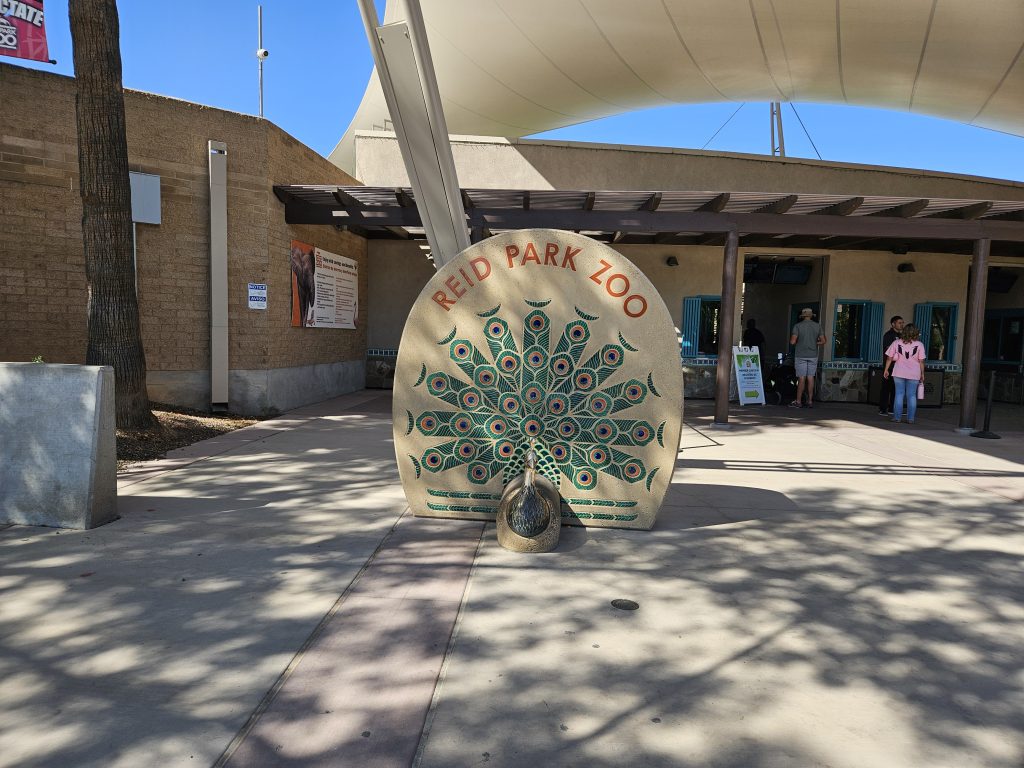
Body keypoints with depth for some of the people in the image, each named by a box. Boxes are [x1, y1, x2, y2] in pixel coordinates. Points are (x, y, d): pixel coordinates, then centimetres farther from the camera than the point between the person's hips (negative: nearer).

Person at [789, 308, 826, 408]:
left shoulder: (797, 326, -5)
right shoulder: (817, 326, 4)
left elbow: (793, 341, -12)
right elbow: (823, 341, 2)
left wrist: (793, 341, 10)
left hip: (801, 355, -3)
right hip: (813, 355, 3)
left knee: (801, 378, -3)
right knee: (811, 378, 6)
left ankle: (798, 401, -2)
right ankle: (810, 401, 8)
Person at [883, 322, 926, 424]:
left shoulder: (896, 343, -2)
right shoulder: (919, 345, -4)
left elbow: (889, 358, 0)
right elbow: (921, 361, -4)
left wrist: (886, 370, 9)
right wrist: (922, 374, 5)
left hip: (899, 373, 0)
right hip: (914, 374, 0)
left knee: (899, 394, 6)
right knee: (912, 396, 7)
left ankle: (897, 417, 6)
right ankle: (910, 419, 9)